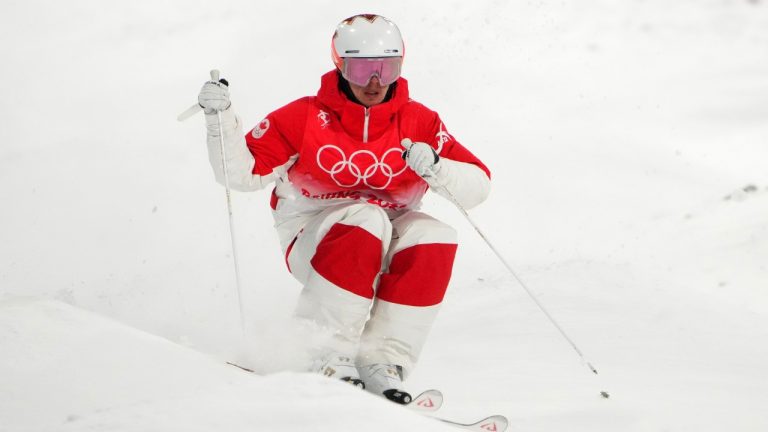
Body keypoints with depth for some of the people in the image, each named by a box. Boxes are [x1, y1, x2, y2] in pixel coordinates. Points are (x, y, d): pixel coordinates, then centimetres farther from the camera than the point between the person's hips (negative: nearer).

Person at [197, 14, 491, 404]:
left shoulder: (418, 122, -1)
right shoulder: (306, 118, -6)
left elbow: (478, 185, -6)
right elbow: (243, 172, -5)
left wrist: (436, 167, -26)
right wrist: (220, 119, -19)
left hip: (386, 249, 3)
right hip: (312, 242, -3)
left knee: (435, 239, -28)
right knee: (365, 220, -34)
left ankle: (383, 362, -27)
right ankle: (330, 356, -33)